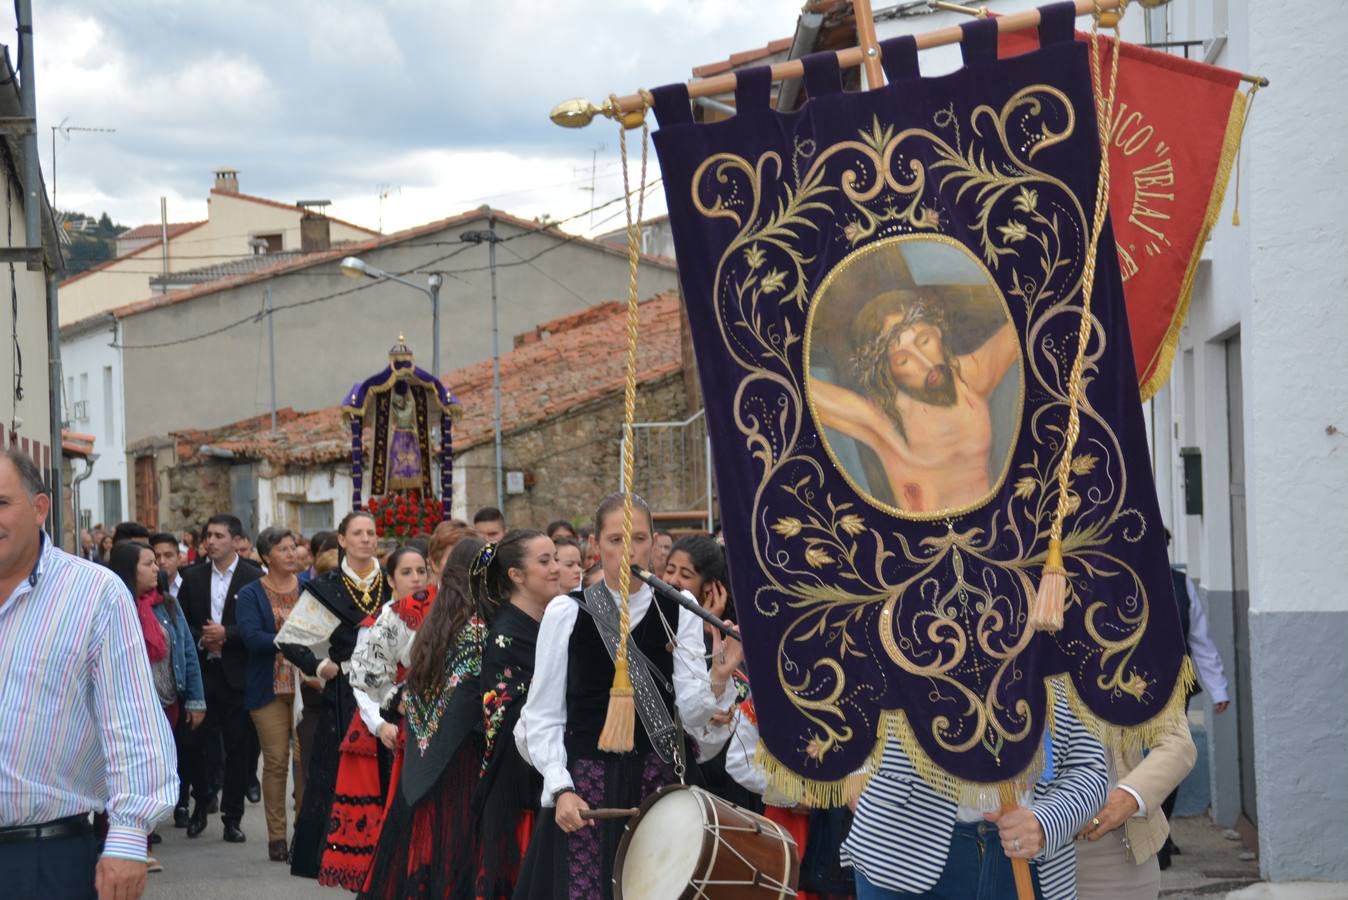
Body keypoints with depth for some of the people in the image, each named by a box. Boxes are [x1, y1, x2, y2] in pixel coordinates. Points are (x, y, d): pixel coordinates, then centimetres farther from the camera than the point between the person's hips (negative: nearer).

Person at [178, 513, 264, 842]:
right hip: (201, 672, 2)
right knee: (196, 742, 0)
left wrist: (226, 634, -14)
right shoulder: (193, 577, 9)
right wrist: (201, 640, -8)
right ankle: (201, 802, 22)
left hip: (237, 675, -2)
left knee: (238, 748, 1)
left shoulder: (253, 578, -1)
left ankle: (232, 817, 10)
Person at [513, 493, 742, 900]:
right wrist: (560, 788, -10)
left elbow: (690, 713, -2)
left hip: (660, 780, 2)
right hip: (586, 780, -2)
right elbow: (543, 715, 1)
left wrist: (719, 677, -22)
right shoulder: (566, 612, -1)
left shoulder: (678, 612, 4)